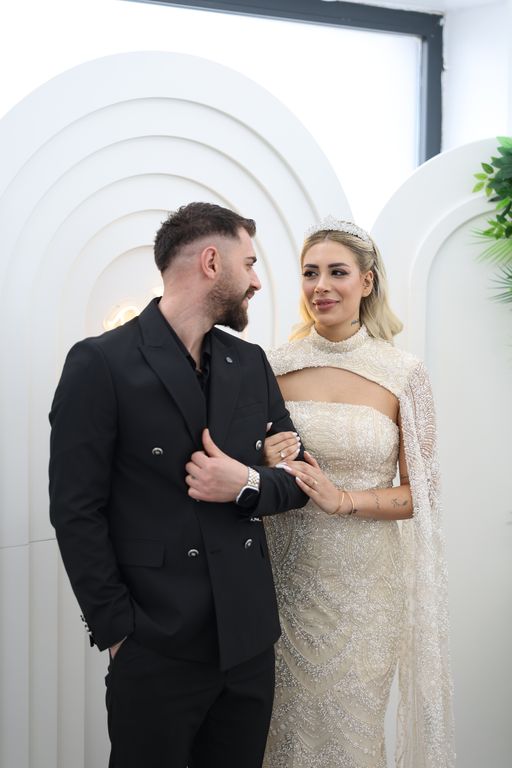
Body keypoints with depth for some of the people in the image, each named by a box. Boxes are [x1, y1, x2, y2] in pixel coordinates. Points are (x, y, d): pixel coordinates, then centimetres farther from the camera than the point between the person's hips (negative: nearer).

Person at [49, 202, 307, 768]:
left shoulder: (251, 364, 9)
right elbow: (77, 512, -9)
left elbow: (298, 476, 13)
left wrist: (248, 485, -9)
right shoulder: (101, 364, -8)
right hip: (156, 651, -5)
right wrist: (119, 631, -11)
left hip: (249, 642, 5)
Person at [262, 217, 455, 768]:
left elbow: (421, 493, -3)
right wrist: (268, 467, -12)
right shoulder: (274, 366, 0)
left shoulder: (403, 374, -5)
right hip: (287, 574, 1)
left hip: (363, 581, -1)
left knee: (352, 723, 10)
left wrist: (344, 499, -17)